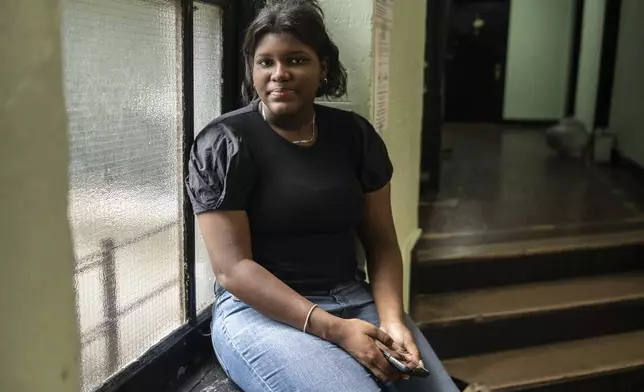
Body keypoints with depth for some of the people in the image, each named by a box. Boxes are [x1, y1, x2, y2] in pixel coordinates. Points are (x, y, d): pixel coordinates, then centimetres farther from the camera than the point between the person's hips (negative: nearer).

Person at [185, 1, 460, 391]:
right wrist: (333, 329, -21)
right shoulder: (224, 144, -8)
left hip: (354, 299, 4)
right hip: (260, 310, -4)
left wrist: (392, 318, -11)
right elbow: (232, 267, -14)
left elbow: (381, 242, 7)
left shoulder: (355, 135, 5)